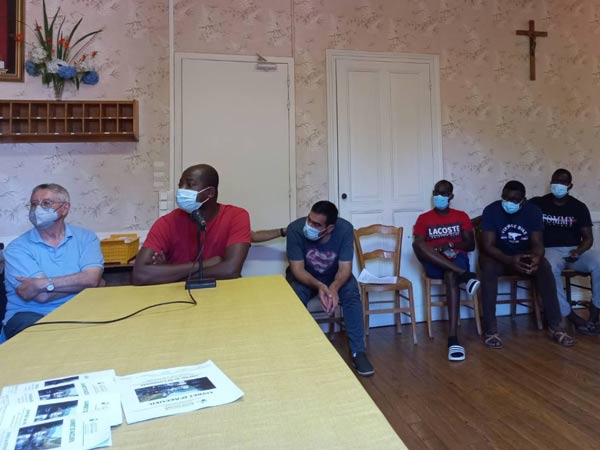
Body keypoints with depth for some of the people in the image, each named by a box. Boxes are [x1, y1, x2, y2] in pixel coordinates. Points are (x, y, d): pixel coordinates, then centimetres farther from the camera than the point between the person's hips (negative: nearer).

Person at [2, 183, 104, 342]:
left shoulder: (85, 237, 6)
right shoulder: (17, 248, 1)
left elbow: (92, 279, -12)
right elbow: (41, 296, -13)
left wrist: (43, 284, -15)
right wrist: (78, 282, -5)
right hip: (30, 314, -1)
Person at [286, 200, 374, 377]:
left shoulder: (345, 229, -28)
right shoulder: (295, 228, -30)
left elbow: (344, 268, -25)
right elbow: (297, 269, -27)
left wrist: (333, 287, -46)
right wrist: (319, 286, -45)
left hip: (334, 276, 1)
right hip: (303, 276, -1)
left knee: (352, 294, -27)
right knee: (296, 296, -31)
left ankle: (358, 352, -14)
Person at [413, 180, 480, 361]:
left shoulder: (461, 216, 13)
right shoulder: (424, 218, 12)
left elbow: (471, 245, 8)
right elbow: (419, 246, 3)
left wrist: (450, 245, -12)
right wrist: (437, 249, -17)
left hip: (457, 260, -1)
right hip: (434, 265, 1)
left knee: (451, 275, -39)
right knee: (416, 244, -31)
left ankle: (453, 338, -45)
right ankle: (465, 275, -37)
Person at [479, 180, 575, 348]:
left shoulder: (534, 211, -8)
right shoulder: (491, 210, -17)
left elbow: (537, 243, -14)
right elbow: (487, 245, -23)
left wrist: (536, 257, -39)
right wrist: (510, 260, -42)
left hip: (524, 256, 3)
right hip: (498, 257, -3)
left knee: (544, 267, -28)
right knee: (488, 267, -36)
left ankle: (555, 326, -18)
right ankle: (491, 330, -33)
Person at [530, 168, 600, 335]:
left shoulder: (579, 207, 9)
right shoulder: (537, 203, 4)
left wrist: (578, 251, -13)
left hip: (575, 250, 3)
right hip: (550, 250, -2)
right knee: (550, 268, -38)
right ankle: (573, 318, -26)